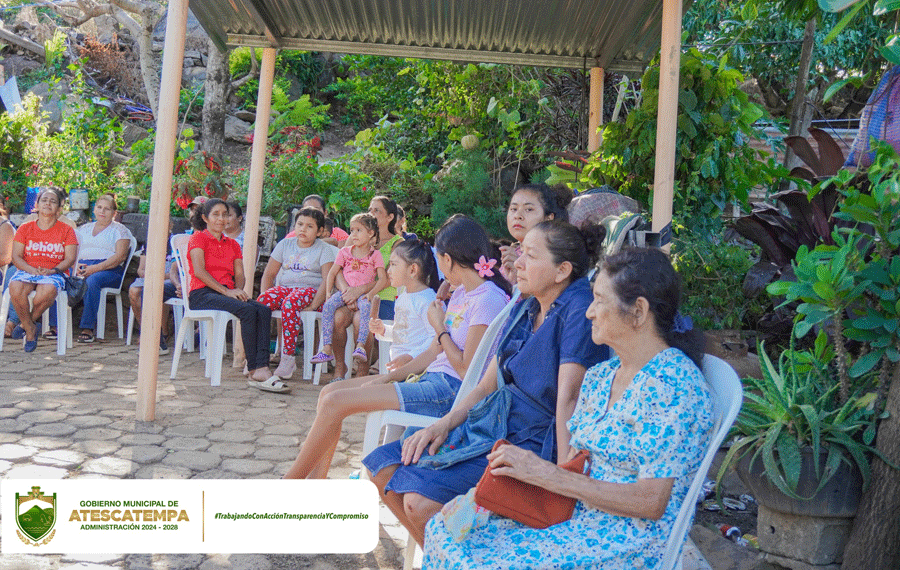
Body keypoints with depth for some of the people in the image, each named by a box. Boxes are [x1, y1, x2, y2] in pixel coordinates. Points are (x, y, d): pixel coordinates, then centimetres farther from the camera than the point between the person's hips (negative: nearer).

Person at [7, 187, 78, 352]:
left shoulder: (66, 230, 9)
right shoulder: (25, 228, 13)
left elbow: (70, 259, 1)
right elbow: (16, 256, 5)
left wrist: (52, 271, -18)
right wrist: (33, 270, -14)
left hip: (54, 273, -2)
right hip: (27, 270, 2)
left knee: (48, 290, -37)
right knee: (15, 288, -34)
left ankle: (26, 323, -8)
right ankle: (31, 329, -13)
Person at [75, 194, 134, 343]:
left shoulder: (119, 230, 11)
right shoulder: (84, 229, 27)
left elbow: (120, 256, -3)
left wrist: (96, 268, -15)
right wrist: (76, 266, -5)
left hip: (109, 270, -4)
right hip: (82, 268, 4)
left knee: (92, 281, -38)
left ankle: (87, 328, -37)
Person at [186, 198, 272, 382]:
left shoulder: (232, 244, 25)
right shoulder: (198, 238, 7)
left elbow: (239, 274, 15)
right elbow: (199, 271, -7)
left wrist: (239, 290, -9)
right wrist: (227, 291, -16)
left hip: (228, 293, 5)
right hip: (202, 294, -5)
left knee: (264, 310, -26)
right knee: (248, 310, -32)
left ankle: (261, 367, -39)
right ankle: (253, 369, -31)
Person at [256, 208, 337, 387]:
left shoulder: (324, 249, 6)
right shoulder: (285, 244, 17)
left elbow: (328, 280, -7)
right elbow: (268, 274, 15)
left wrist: (313, 306, -20)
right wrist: (265, 295, -4)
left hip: (310, 290, -4)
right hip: (284, 287, 4)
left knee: (290, 303, -38)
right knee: (261, 302, -29)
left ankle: (288, 359, -35)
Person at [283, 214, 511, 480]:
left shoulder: (490, 299, -16)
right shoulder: (461, 293, 14)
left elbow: (467, 369, -18)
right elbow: (434, 352, 13)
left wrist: (439, 327, -6)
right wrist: (388, 377, 4)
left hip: (449, 389, -10)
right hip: (430, 377, 10)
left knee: (335, 402, -13)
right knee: (330, 392, 5)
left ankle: (290, 483, 6)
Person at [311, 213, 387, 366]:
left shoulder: (375, 254, 8)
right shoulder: (345, 252, 17)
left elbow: (382, 279, 0)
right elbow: (332, 273, 16)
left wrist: (371, 293, -17)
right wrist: (328, 292, 1)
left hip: (364, 293, -3)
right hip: (345, 291, 3)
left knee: (366, 307, -38)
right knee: (328, 306, -27)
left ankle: (360, 345, -41)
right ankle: (326, 348, -28)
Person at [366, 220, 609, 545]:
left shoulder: (579, 310, -14)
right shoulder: (525, 309, 13)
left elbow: (568, 397, -21)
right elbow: (488, 384, 14)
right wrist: (445, 423, 0)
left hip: (535, 442, -9)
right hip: (494, 422, 9)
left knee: (421, 498, -24)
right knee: (384, 466, -1)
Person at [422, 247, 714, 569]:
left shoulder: (672, 384, -17)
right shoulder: (598, 377, 10)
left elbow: (651, 503, -20)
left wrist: (548, 474, -20)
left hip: (633, 538, -8)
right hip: (575, 513, 8)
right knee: (445, 530, -5)